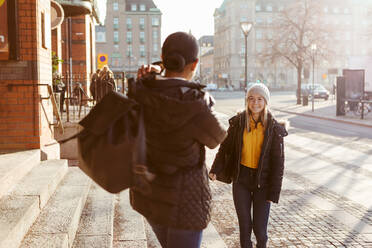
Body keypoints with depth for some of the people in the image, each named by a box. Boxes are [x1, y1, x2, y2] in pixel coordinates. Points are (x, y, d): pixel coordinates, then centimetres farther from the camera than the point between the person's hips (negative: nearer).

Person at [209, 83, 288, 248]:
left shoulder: (273, 128, -6)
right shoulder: (238, 122, -1)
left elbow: (278, 162, -4)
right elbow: (225, 147, 4)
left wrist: (274, 192, -6)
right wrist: (215, 170, -12)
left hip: (262, 182, -1)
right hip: (241, 179, 1)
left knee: (260, 228, 2)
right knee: (244, 226, 8)